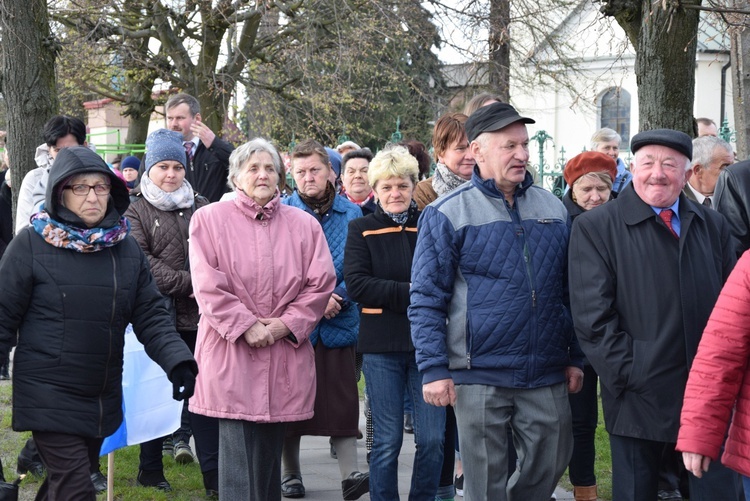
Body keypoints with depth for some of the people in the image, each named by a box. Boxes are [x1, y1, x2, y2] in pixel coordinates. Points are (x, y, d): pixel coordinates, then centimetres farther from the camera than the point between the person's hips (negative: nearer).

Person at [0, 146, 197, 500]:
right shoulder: (31, 244, -7)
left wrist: (179, 362, -12)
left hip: (103, 400, 5)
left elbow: (150, 317, 4)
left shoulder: (126, 248, 6)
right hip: (49, 399, -5)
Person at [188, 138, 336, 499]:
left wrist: (285, 325, -8)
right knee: (239, 459, -8)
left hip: (285, 358, 3)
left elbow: (321, 283, 4)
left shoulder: (304, 224, 10)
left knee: (270, 455, 9)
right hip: (231, 355, -3)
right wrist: (246, 326, -12)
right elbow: (207, 285, -5)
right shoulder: (209, 219, 3)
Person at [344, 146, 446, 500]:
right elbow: (356, 284, -8)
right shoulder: (361, 230, 5)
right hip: (382, 345, -1)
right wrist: (410, 293, -15)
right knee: (387, 441, 3)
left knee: (432, 439, 2)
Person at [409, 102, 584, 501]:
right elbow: (426, 300, -6)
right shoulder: (447, 214, -5)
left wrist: (574, 357, 14)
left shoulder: (553, 209, 10)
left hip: (546, 376, 4)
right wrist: (434, 370, -12)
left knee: (550, 466, 10)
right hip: (479, 375, -4)